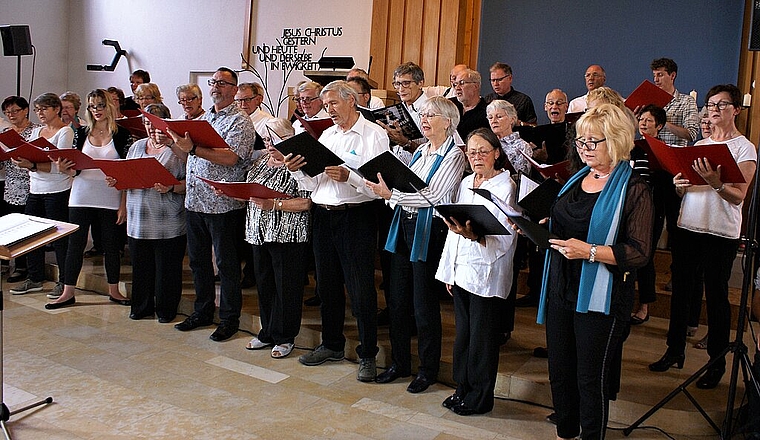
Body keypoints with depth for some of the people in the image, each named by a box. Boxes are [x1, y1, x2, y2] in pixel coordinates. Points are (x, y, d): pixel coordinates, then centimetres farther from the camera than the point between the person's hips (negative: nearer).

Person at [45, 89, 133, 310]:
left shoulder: (122, 135, -2)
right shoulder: (81, 132, 6)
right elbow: (74, 169, 8)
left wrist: (124, 204, -7)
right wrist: (65, 169, -16)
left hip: (111, 198, -2)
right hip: (82, 196, 2)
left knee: (111, 244, 7)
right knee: (75, 242, 5)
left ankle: (114, 291, 21)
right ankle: (68, 293, 14)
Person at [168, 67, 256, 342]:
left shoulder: (240, 121, -8)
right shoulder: (203, 118, 17)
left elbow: (230, 157, -23)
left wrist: (193, 148, -28)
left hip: (223, 204, -8)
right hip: (195, 202, 8)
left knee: (226, 264, 1)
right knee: (198, 260, 15)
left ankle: (229, 319, 13)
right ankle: (203, 312, 29)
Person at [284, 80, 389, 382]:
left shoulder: (373, 135, -4)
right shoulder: (327, 134, 15)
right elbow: (312, 184, 12)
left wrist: (349, 178, -28)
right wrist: (297, 170, -7)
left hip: (356, 218, -6)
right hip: (323, 216, 7)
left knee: (361, 289, -1)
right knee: (327, 285, 15)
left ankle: (367, 354, 13)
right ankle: (332, 344, 31)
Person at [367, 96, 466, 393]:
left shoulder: (454, 155, -8)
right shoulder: (420, 151, 15)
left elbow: (435, 197, -19)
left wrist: (392, 194, -22)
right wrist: (387, 191, -4)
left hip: (429, 231, -7)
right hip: (404, 226, 8)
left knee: (424, 304, 1)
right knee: (397, 300, 12)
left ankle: (428, 369, 17)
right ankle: (400, 363, 26)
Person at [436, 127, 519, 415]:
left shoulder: (505, 187, -9)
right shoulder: (466, 183, 13)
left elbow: (505, 238, -17)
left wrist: (473, 235, -33)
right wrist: (448, 270, 14)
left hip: (487, 274, -7)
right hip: (461, 270, 7)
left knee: (482, 337, 3)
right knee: (463, 334, 15)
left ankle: (480, 397, 17)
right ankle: (463, 389, 29)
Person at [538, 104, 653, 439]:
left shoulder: (633, 189, -10)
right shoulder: (576, 179, 11)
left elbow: (639, 253, -16)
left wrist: (589, 251, -25)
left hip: (599, 297, -7)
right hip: (561, 287, 7)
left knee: (591, 378, 6)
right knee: (559, 370, 16)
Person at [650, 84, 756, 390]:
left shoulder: (744, 148, -2)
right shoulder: (700, 144, 14)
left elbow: (738, 195, -12)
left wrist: (716, 183, -31)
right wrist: (679, 184, -6)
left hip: (721, 233, -5)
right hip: (687, 227, 5)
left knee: (716, 297, 1)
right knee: (680, 291, 9)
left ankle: (717, 362, 13)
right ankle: (675, 351, 23)